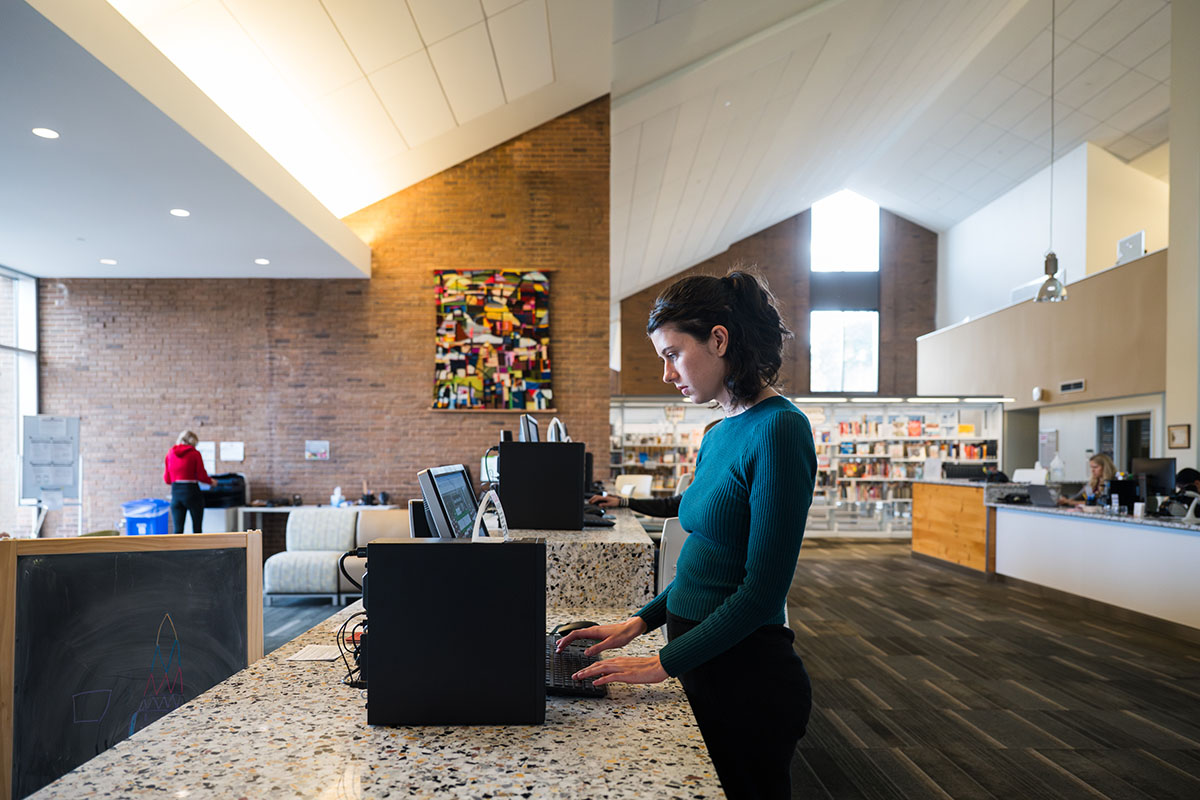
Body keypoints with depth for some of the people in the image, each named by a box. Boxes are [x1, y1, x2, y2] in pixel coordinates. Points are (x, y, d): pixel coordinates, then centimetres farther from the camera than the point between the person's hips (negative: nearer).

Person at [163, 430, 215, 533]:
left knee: (178, 529, 3)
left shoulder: (170, 454, 7)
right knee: (197, 529, 8)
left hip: (175, 493, 4)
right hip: (191, 492, -4)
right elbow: (201, 476, -5)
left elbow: (167, 479, 11)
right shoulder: (195, 453, -5)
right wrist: (211, 482, 14)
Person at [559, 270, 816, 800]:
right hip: (700, 657, 8)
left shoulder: (778, 429, -20)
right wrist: (640, 622, 7)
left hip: (747, 673, -8)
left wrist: (664, 663, -17)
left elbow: (763, 588, -22)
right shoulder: (719, 435, 7)